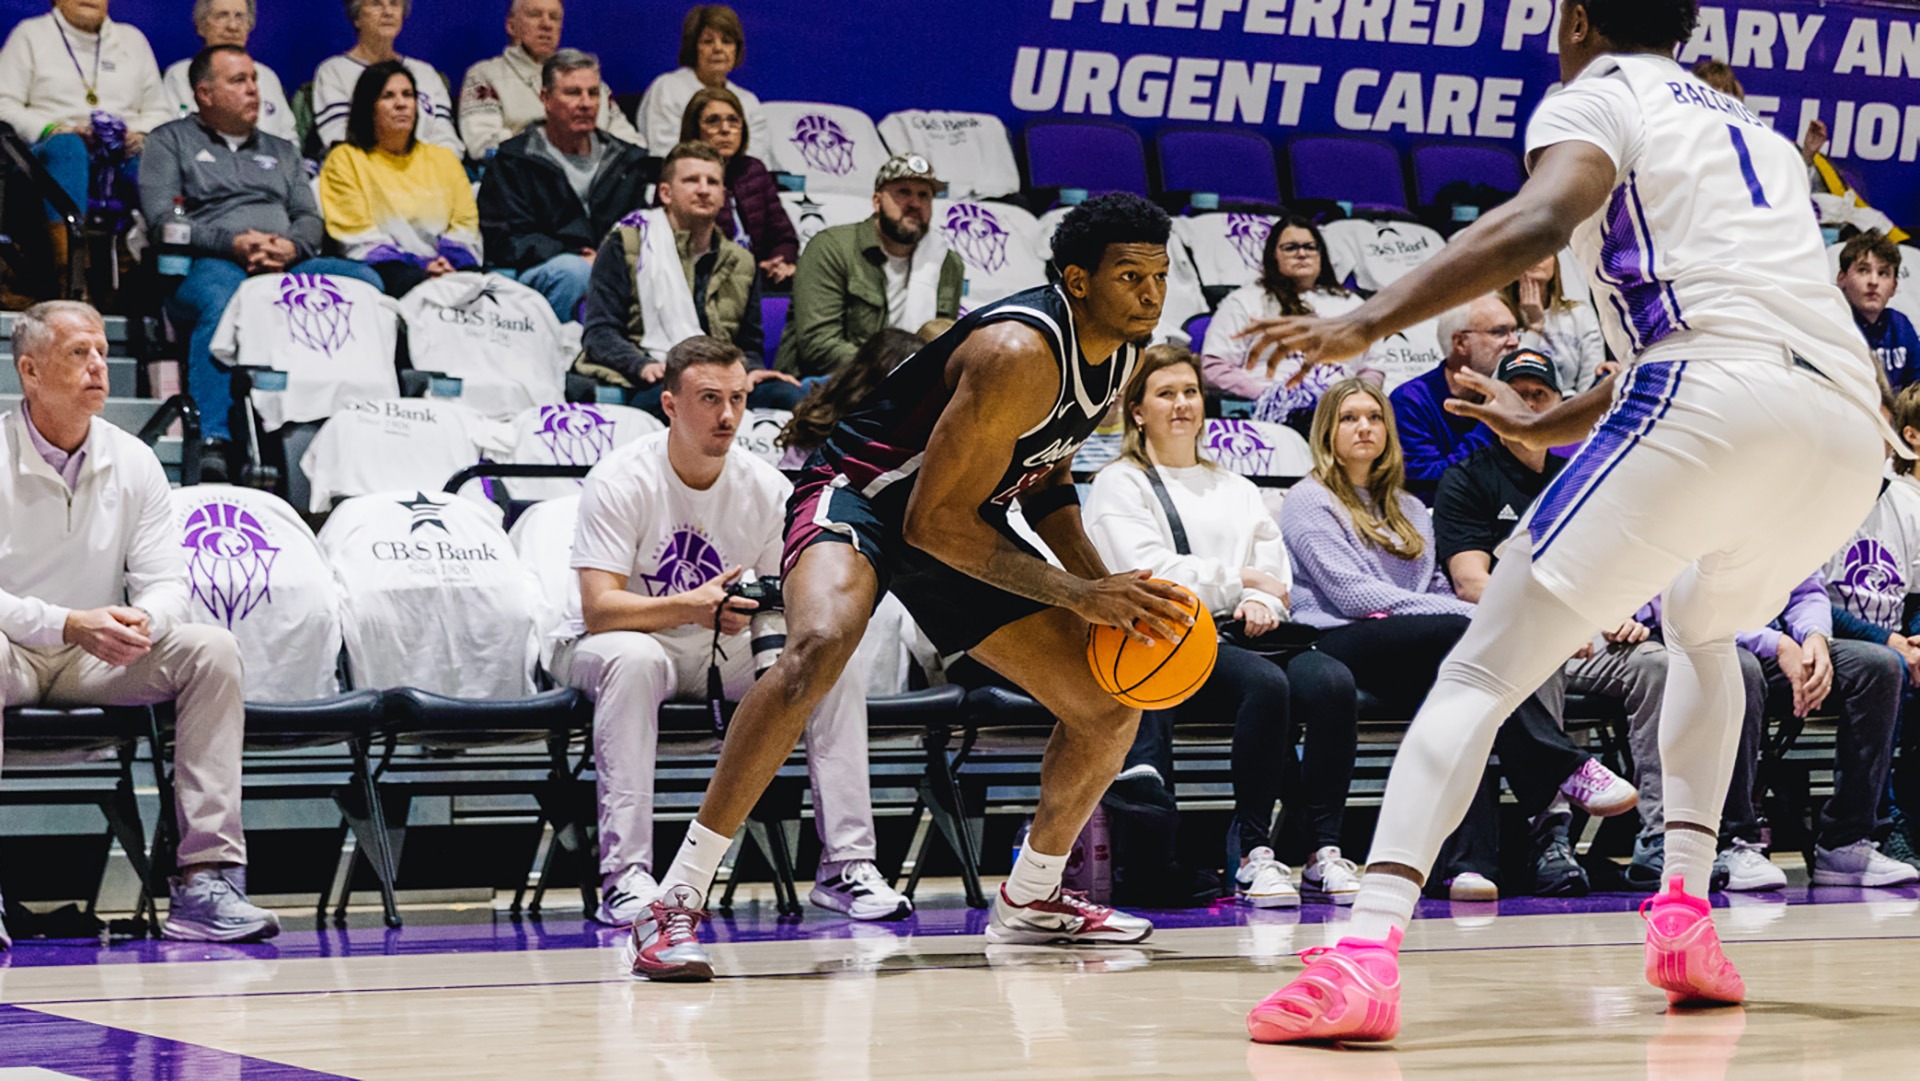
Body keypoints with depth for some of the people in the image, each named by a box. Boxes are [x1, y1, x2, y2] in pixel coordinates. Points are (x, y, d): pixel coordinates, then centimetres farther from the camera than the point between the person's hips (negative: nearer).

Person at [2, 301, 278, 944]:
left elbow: (166, 581, 0)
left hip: (97, 664, 4)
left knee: (212, 650, -20)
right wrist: (69, 625, -31)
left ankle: (207, 875, -26)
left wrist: (142, 621, -25)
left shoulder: (133, 462, 3)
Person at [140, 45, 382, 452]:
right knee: (221, 299, -42)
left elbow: (310, 218, 20)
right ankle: (211, 440, -50)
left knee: (365, 281, -25)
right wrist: (233, 244, -12)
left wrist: (290, 246, -6)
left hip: (286, 267, 4)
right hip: (208, 265, -4)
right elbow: (162, 217, 2)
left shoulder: (281, 151, 33)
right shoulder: (171, 140, 18)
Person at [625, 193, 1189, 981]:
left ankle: (1030, 899, 30)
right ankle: (675, 903, -37)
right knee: (820, 645, -40)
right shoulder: (1018, 354, -30)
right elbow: (934, 522, -29)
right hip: (863, 495, -9)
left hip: (962, 516, 9)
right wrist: (1078, 597, -27)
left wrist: (1102, 579, -2)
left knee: (1111, 705, 6)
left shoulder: (1119, 353, -1)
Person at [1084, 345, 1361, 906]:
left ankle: (1325, 848, -28)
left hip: (1240, 638, 5)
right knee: (1265, 683, -36)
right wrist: (1241, 579, 0)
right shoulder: (1120, 484, 11)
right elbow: (1149, 574, -4)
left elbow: (1275, 569, 18)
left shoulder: (1237, 489, 30)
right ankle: (1252, 850, -29)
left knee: (1330, 681, -28)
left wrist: (1259, 601, -5)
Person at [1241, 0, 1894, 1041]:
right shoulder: (1751, 130, 35)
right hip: (1853, 432, 7)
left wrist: (1366, 320, -13)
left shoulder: (1599, 93, 13)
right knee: (1702, 624, 36)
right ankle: (1685, 916, 19)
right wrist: (1543, 425, 51)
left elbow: (1541, 219, -10)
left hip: (1718, 402, -7)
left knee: (1482, 670, -3)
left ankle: (1367, 953, -21)